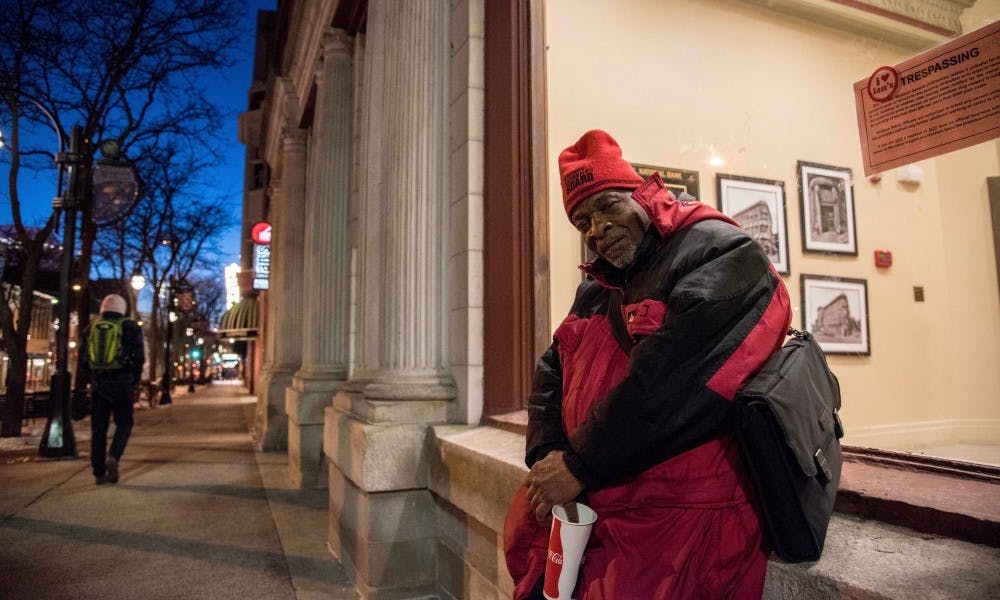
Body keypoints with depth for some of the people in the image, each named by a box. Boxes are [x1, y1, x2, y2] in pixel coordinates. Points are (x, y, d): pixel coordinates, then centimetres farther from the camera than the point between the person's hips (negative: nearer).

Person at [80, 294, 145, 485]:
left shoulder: (91, 329, 10)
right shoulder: (129, 328, -1)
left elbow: (82, 360, 10)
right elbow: (138, 358, -4)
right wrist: (133, 381, 7)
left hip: (97, 385, 3)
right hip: (121, 384, -3)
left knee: (98, 428, 8)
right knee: (123, 424, 7)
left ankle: (99, 472, 9)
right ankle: (113, 456, -17)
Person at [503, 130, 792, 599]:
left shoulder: (720, 253, -11)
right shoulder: (597, 288, 14)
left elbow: (670, 381, -23)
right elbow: (551, 374, 7)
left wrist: (580, 467, -19)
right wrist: (549, 456, -11)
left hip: (681, 521, -7)